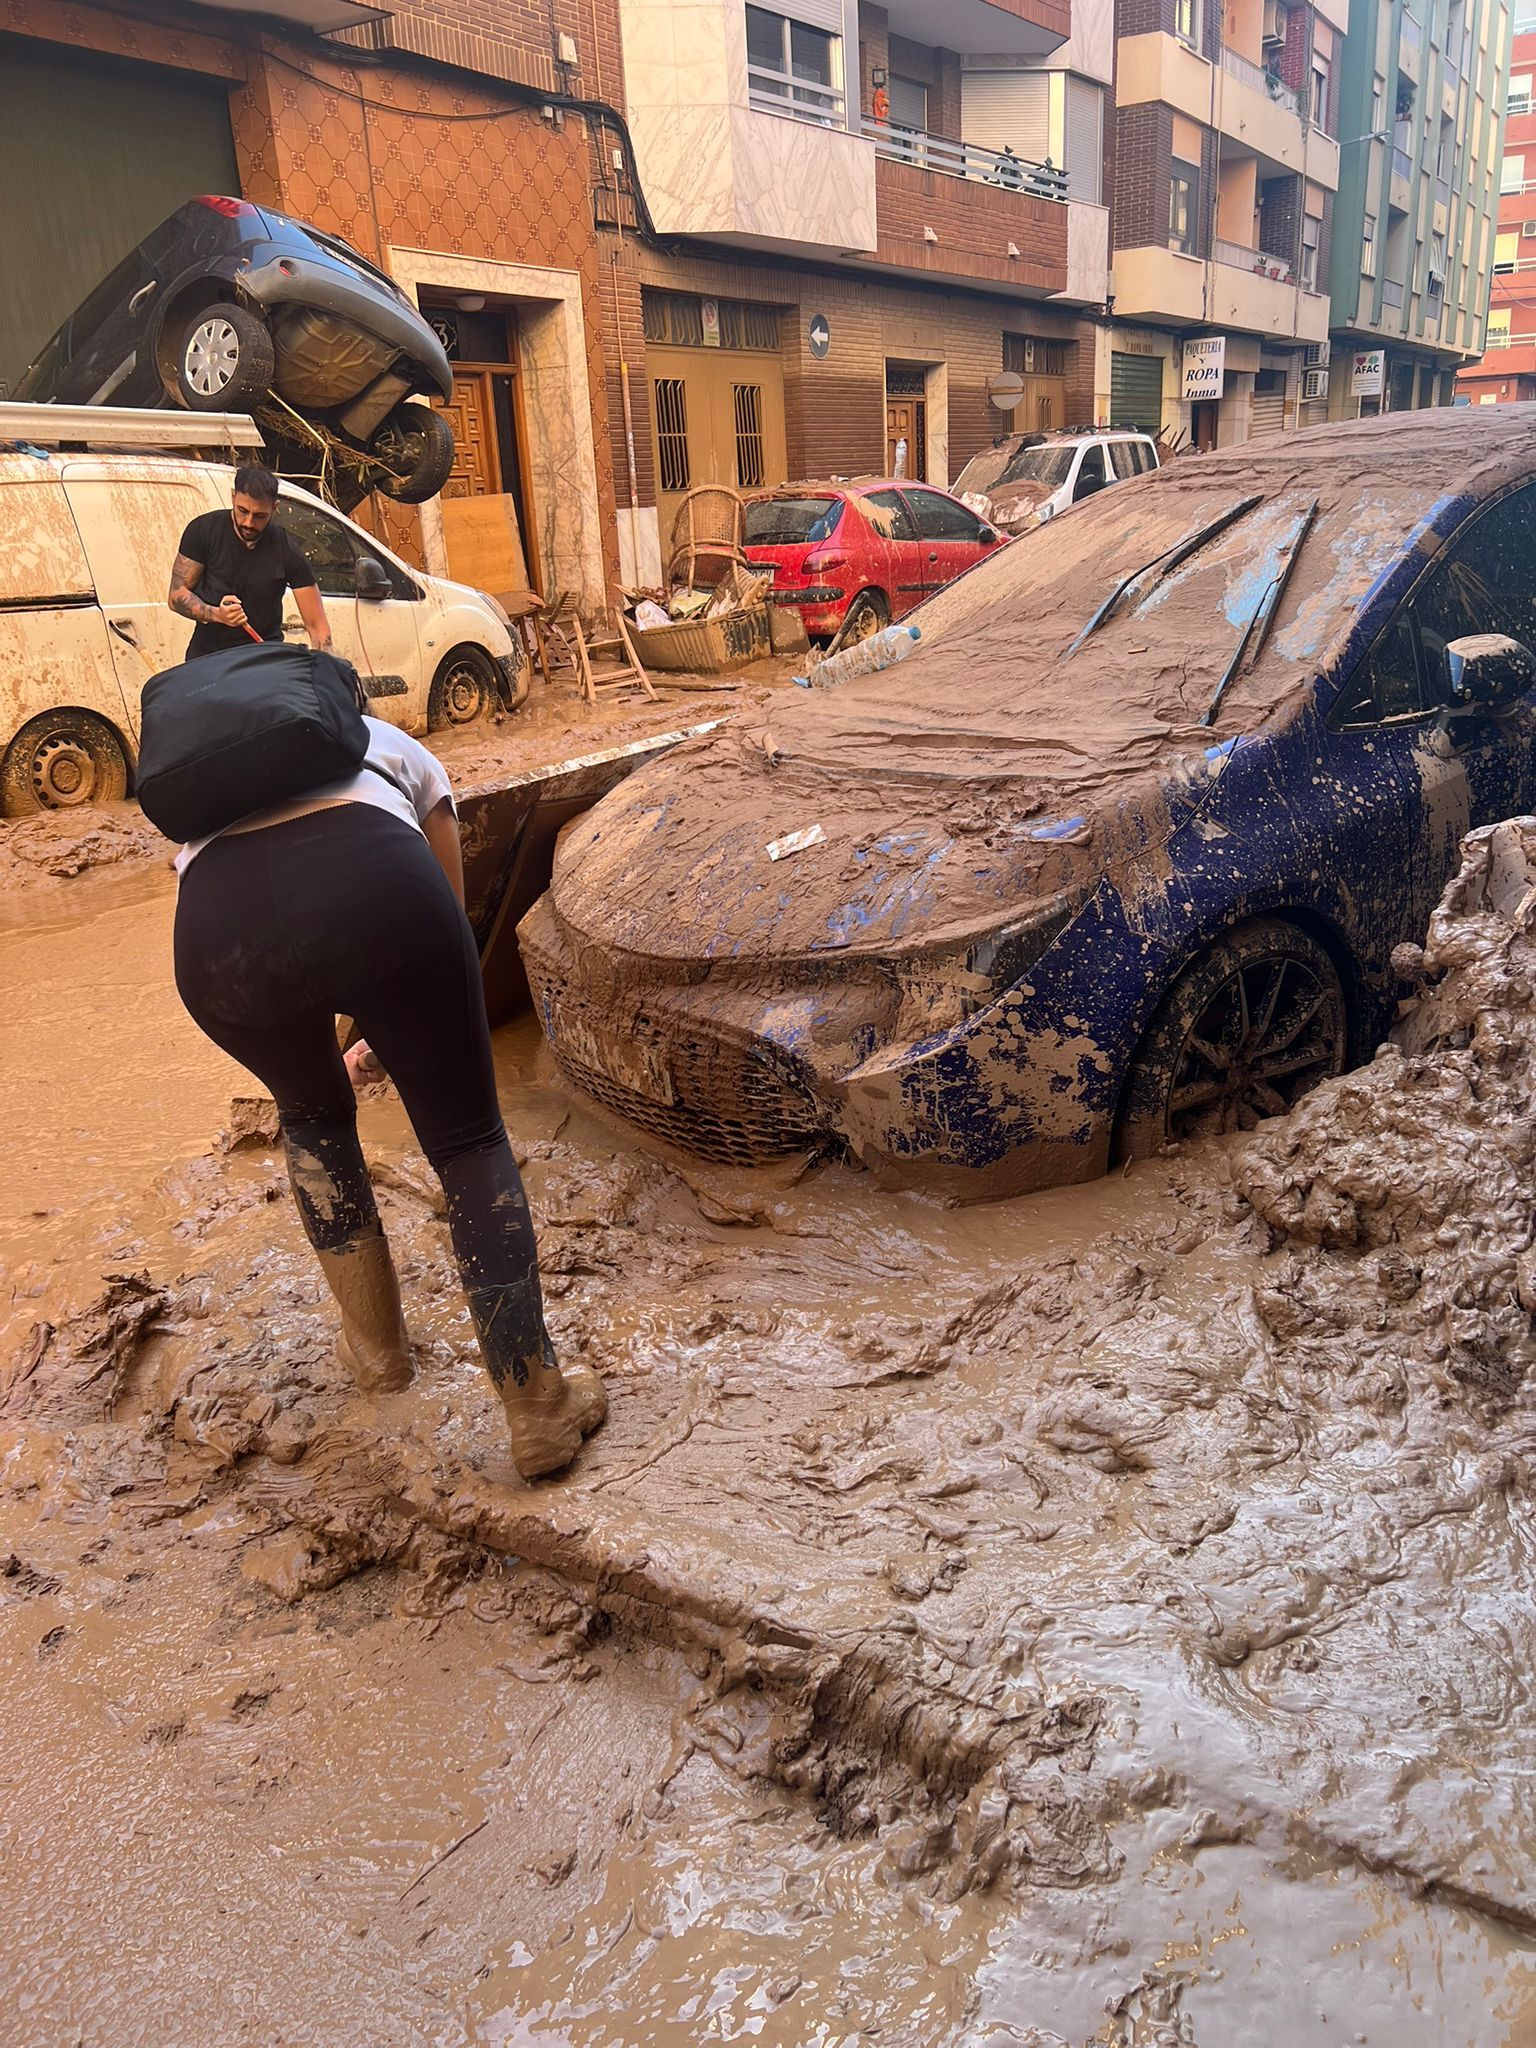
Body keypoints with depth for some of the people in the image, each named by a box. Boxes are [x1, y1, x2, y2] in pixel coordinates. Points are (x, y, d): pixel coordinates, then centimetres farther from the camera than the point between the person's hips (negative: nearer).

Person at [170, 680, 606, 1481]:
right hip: (374, 884, -2)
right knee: (469, 1140, 15)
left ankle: (377, 1347, 44)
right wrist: (417, 1034, 55)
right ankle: (540, 1410, 18)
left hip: (217, 931, 2)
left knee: (313, 1116, 32)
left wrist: (319, 1047, 63)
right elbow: (450, 907, 39)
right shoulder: (393, 748, 39)